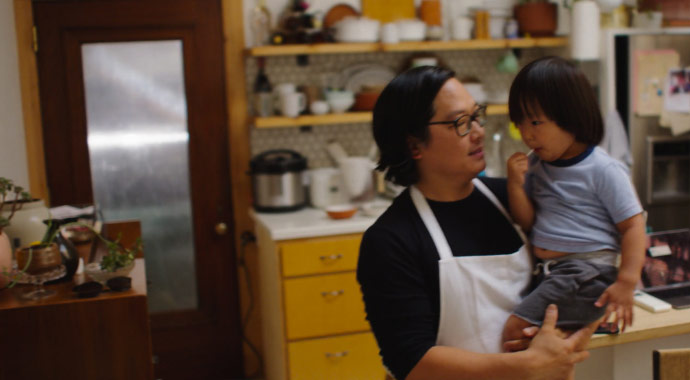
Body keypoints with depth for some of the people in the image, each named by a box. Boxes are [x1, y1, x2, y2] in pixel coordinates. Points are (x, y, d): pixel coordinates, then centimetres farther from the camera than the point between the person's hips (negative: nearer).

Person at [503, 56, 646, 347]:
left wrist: (626, 283, -16)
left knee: (514, 327, -22)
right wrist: (515, 183, -8)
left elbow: (633, 225, -7)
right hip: (543, 271, 8)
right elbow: (527, 222, 9)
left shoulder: (603, 170, -6)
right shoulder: (535, 165, 12)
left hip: (586, 271, -7)